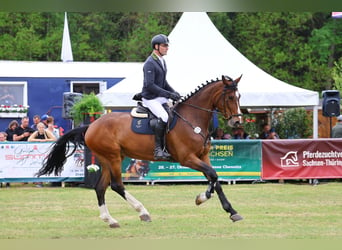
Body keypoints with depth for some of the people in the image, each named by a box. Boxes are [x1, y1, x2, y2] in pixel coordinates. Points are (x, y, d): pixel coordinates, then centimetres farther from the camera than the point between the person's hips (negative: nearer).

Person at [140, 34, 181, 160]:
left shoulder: (162, 61, 16)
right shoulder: (150, 63, -15)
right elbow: (150, 85, -23)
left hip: (161, 98, 10)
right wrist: (168, 94, -24)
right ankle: (158, 149, -27)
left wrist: (174, 92, 8)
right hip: (150, 99, -10)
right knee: (163, 117, -30)